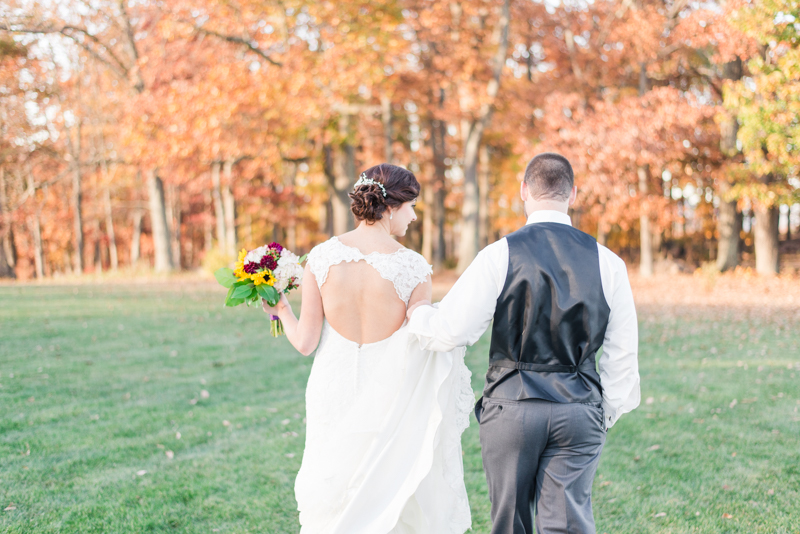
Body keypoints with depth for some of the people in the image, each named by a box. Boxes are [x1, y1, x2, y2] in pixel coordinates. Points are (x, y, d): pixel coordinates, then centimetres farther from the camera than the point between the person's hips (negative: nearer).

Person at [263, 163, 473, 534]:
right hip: (390, 400, -2)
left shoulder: (321, 257, -7)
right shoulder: (413, 268, -14)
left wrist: (281, 310, 12)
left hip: (335, 395, 2)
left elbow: (305, 342, -5)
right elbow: (421, 350, -12)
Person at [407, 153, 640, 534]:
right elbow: (622, 353, 5)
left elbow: (450, 330, -7)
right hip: (579, 410, 2)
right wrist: (608, 413, 18)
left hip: (512, 406, -1)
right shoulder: (607, 262, 1)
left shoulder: (500, 255, -8)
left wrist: (415, 312, 13)